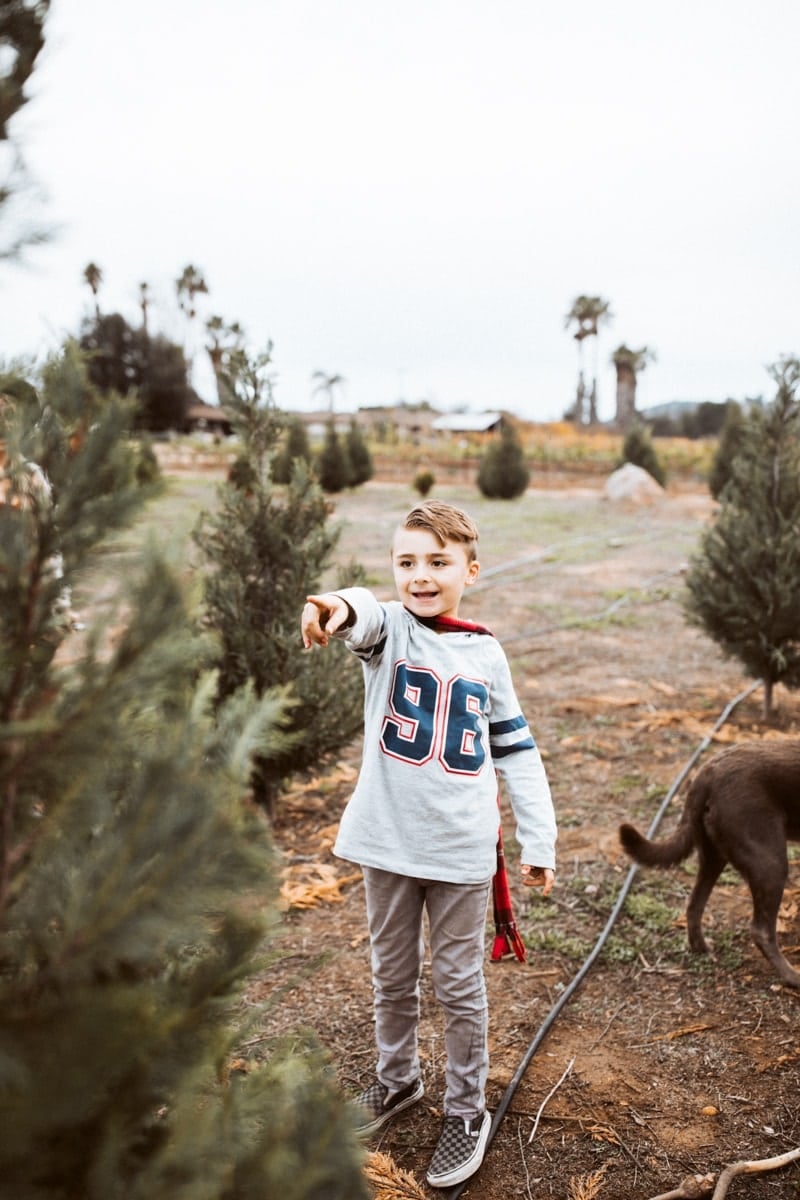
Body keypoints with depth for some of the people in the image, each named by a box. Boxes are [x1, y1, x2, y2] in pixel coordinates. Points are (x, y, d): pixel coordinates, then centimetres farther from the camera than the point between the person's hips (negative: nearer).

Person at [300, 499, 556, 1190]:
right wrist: (341, 608, -57)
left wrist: (539, 840, 3)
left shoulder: (485, 653, 0)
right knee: (392, 977, 18)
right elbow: (368, 619, -33)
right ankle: (397, 1079, 42)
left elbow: (517, 750, 6)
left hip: (461, 849, 0)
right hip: (388, 842, 1)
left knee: (459, 986, 12)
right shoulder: (390, 627, -6)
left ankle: (467, 1110, 32)